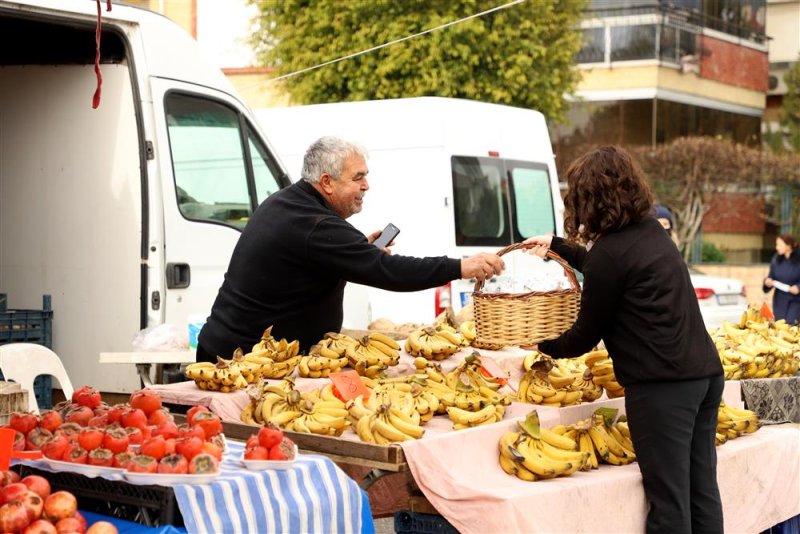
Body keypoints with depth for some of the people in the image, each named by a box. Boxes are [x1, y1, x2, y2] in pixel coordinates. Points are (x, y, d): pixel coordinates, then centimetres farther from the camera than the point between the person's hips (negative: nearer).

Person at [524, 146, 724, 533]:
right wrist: (556, 246, 43)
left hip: (663, 385, -9)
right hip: (706, 374, 9)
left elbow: (585, 336, -4)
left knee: (669, 501, -3)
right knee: (701, 493, 13)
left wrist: (544, 346, 14)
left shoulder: (610, 251, -13)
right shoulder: (651, 231, 13)